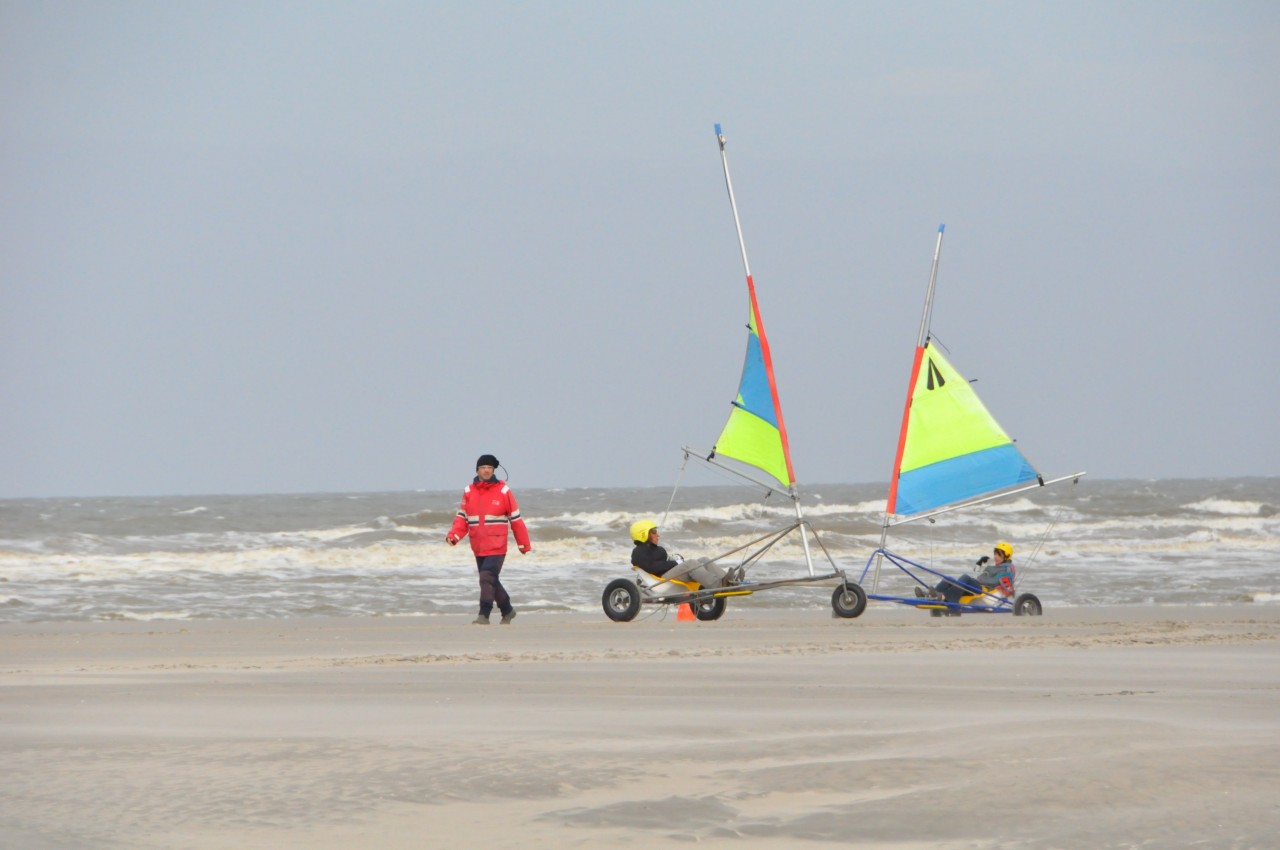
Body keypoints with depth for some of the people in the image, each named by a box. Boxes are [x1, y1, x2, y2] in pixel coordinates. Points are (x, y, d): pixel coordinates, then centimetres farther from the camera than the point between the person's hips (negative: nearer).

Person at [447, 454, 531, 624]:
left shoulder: (503, 491, -3)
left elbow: (516, 519, 1)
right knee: (491, 582, 14)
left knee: (487, 578, -17)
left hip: (496, 547, -5)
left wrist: (524, 545, 4)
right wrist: (453, 535, -11)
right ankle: (507, 611, 33)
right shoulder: (469, 492, 6)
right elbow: (462, 517, 8)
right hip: (478, 547, 5)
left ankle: (484, 616, -14)